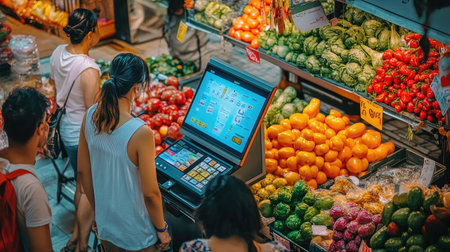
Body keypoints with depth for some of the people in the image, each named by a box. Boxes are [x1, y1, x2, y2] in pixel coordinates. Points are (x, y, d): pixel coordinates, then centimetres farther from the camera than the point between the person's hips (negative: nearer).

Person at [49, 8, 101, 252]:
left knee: (81, 184, 26)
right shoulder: (88, 70, -31)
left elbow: (53, 81, 14)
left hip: (66, 128, 9)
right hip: (83, 134, -9)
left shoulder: (58, 53, -6)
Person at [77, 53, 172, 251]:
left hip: (105, 222, 6)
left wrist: (98, 210, 16)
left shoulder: (90, 116, -11)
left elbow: (83, 171, 1)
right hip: (136, 235, -5)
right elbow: (150, 193, -21)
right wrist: (162, 229, -4)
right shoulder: (140, 133, -29)